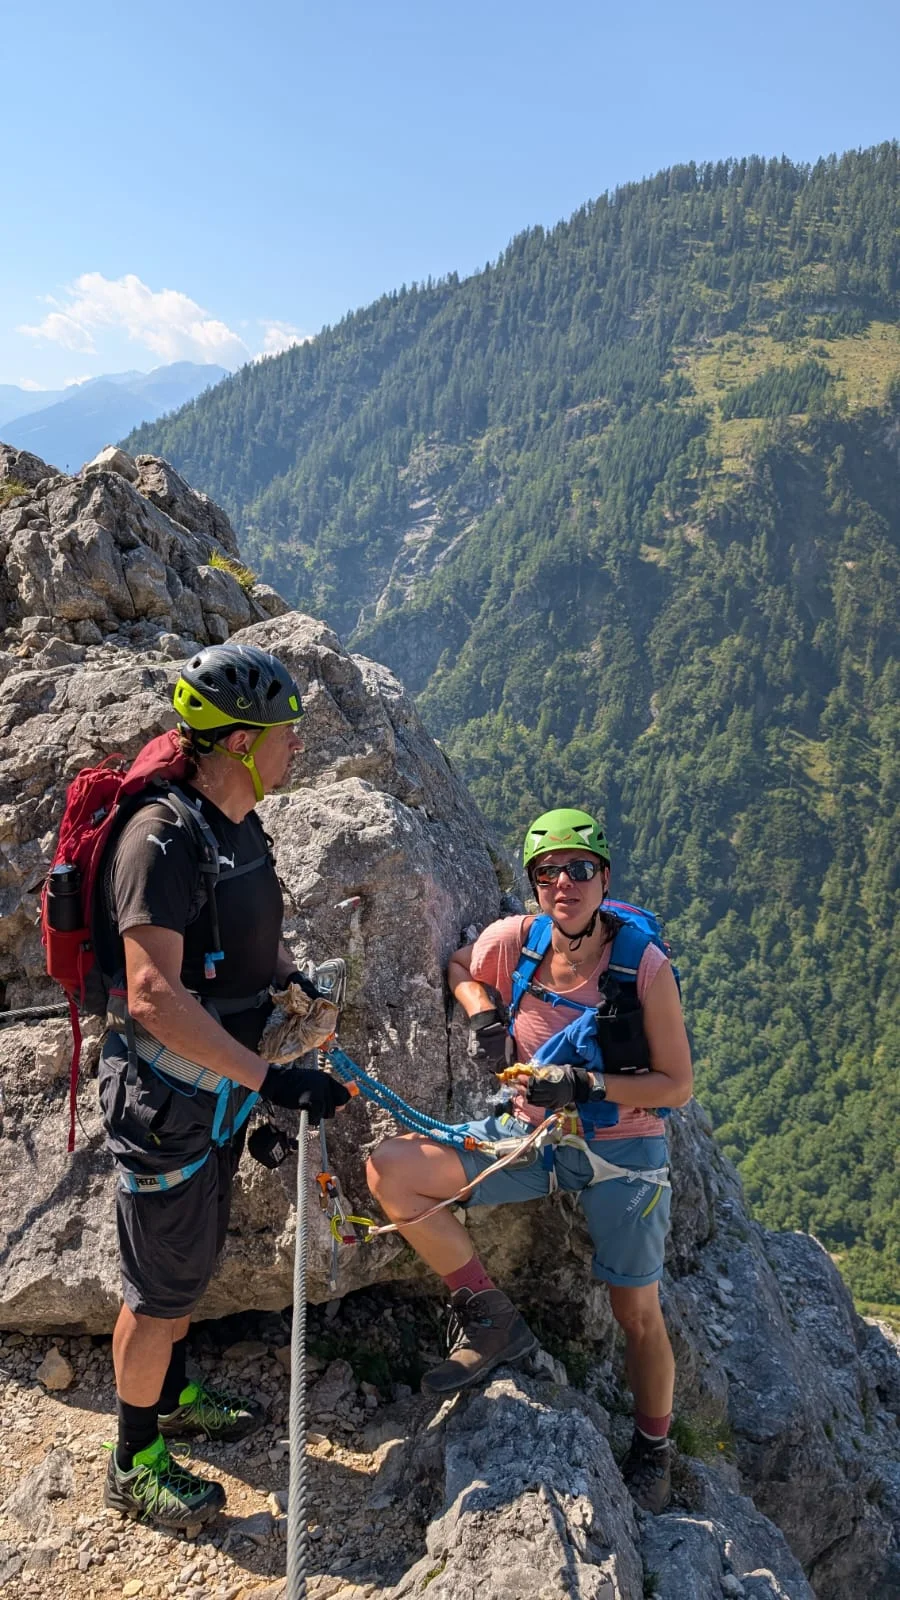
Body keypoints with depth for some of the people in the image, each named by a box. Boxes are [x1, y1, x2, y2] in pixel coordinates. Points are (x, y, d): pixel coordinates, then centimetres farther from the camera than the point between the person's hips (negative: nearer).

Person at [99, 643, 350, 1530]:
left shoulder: (242, 829, 3)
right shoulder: (162, 837, -26)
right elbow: (154, 996, -33)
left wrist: (295, 978, 4)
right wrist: (272, 1079, -34)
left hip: (221, 1090, 8)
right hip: (168, 1100, -8)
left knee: (192, 1262, 25)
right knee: (162, 1287, 8)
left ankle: (171, 1399, 47)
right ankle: (133, 1465, 29)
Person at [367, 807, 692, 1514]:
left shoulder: (645, 965, -19)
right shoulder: (513, 939, -11)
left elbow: (677, 1085, -13)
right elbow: (462, 968, 13)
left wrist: (586, 1085, -26)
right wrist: (483, 1014, -9)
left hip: (622, 1148, -3)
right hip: (529, 1134, 3)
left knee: (639, 1316, 7)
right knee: (389, 1168, -15)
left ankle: (652, 1453, 39)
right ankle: (492, 1319, 0)